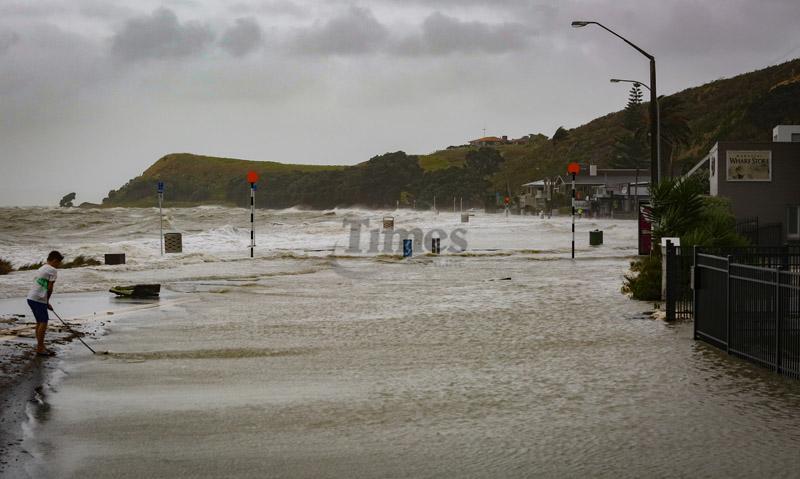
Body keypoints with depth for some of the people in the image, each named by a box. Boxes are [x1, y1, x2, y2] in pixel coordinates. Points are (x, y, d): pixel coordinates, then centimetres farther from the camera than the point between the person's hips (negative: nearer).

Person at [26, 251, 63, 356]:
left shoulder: (41, 268, 21)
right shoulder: (53, 270, -7)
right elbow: (50, 288, -9)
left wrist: (46, 302, 16)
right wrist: (47, 301, 7)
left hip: (31, 298, 9)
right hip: (38, 299, -9)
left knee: (40, 322, 15)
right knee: (43, 322, -5)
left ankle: (40, 347, 22)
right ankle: (40, 348, -3)